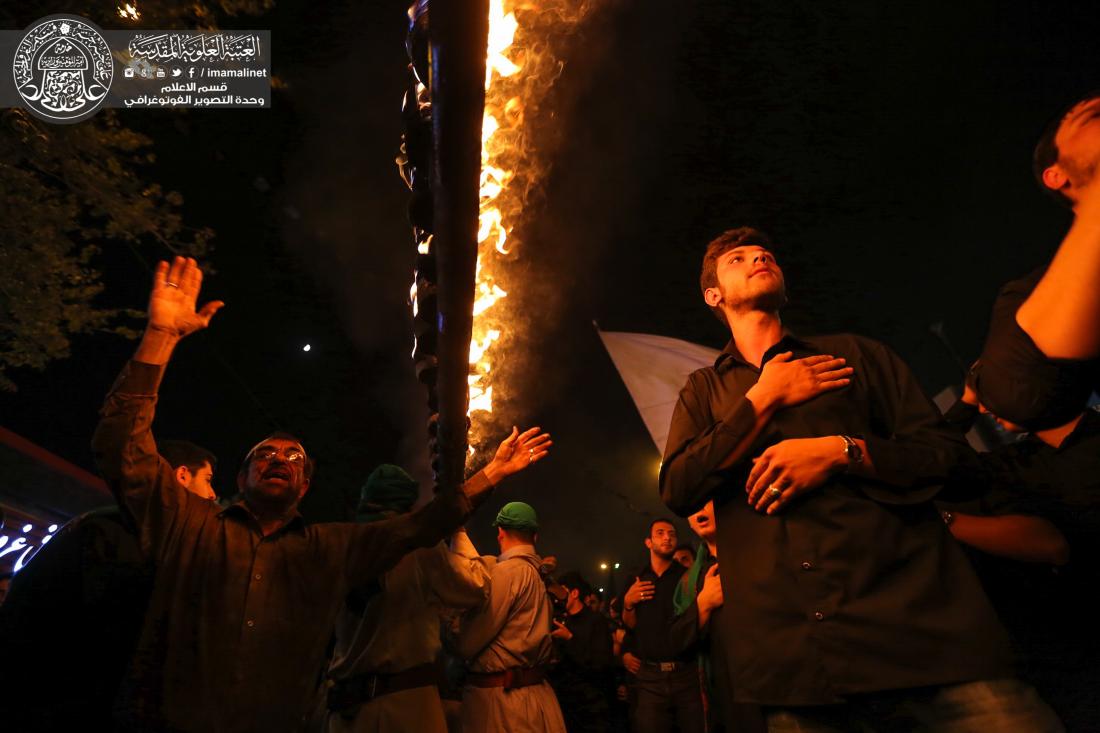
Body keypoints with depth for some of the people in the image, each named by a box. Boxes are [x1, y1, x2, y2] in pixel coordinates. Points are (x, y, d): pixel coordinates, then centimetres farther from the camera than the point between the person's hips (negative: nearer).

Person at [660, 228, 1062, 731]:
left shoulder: (854, 355, 15)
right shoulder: (703, 390, 16)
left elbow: (948, 452, 8)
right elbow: (677, 490, 0)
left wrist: (843, 451, -9)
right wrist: (764, 399, -3)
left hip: (919, 617, 0)